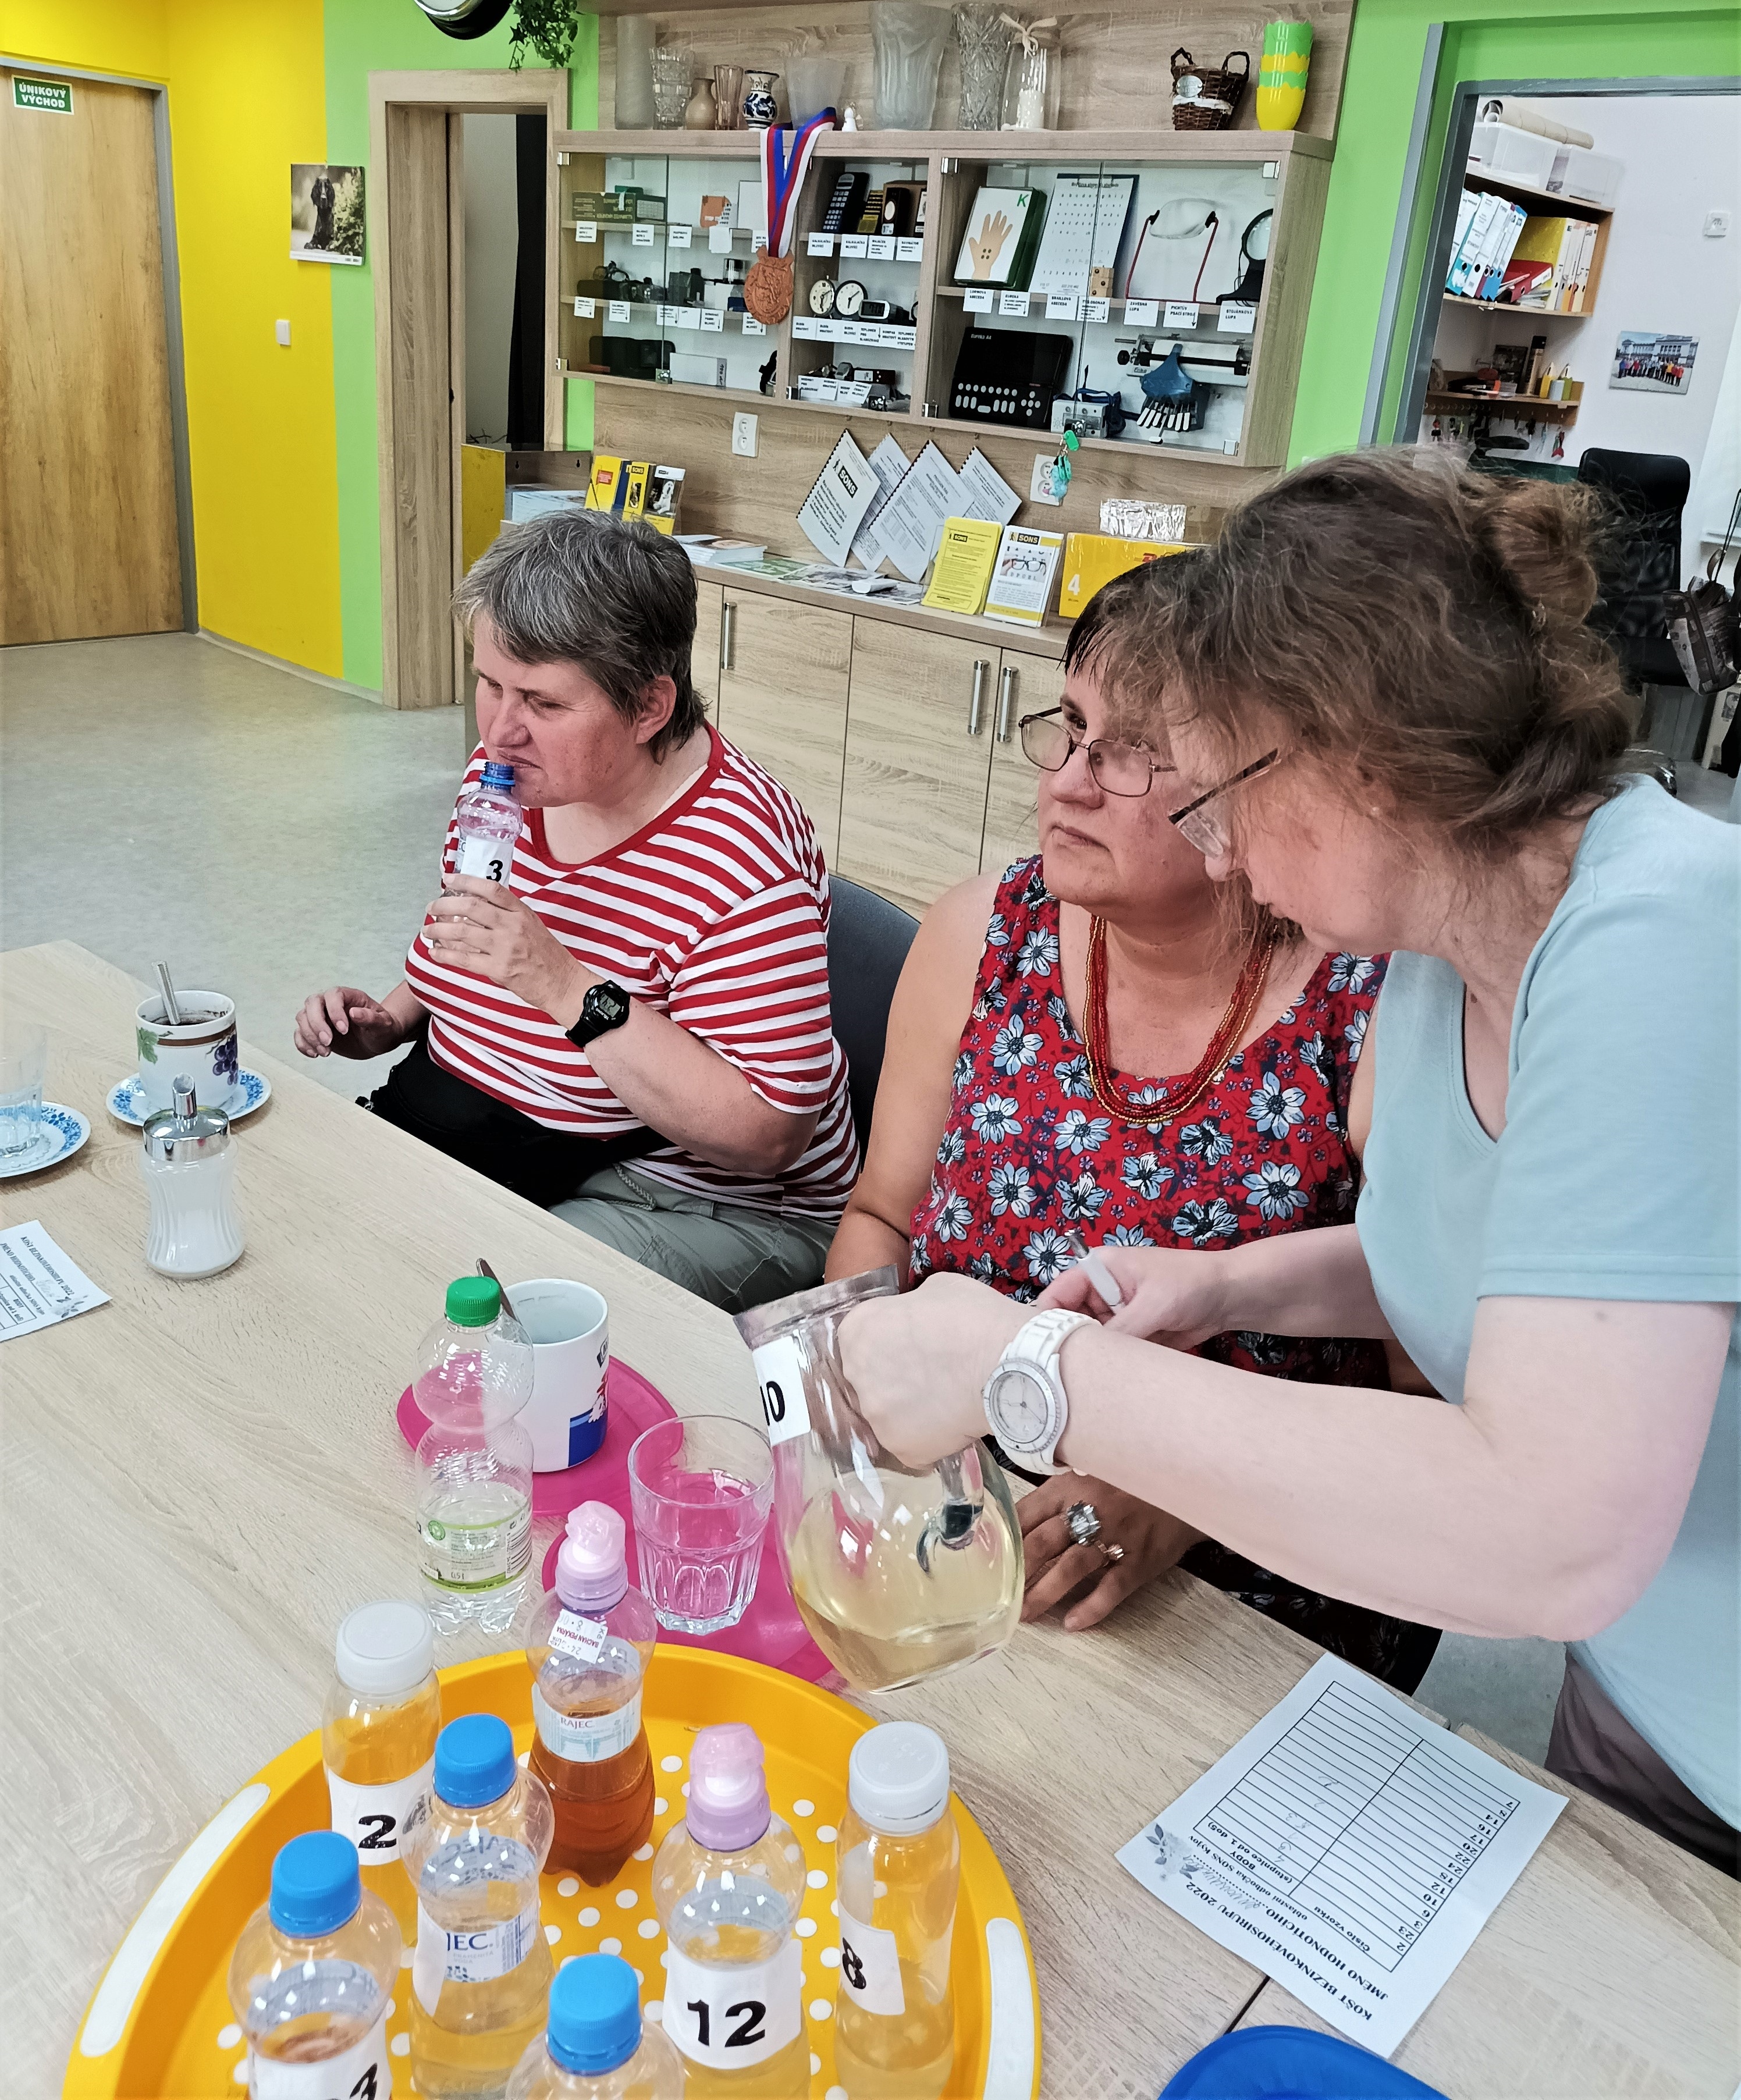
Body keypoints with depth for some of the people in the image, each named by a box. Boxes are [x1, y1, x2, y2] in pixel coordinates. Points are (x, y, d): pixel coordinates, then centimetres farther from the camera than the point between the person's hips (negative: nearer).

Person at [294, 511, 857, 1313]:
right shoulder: (509, 774, 0)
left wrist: (571, 989, -33)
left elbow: (765, 1138, -28)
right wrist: (390, 1020, 0)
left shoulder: (740, 857, -25)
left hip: (701, 1207, -7)